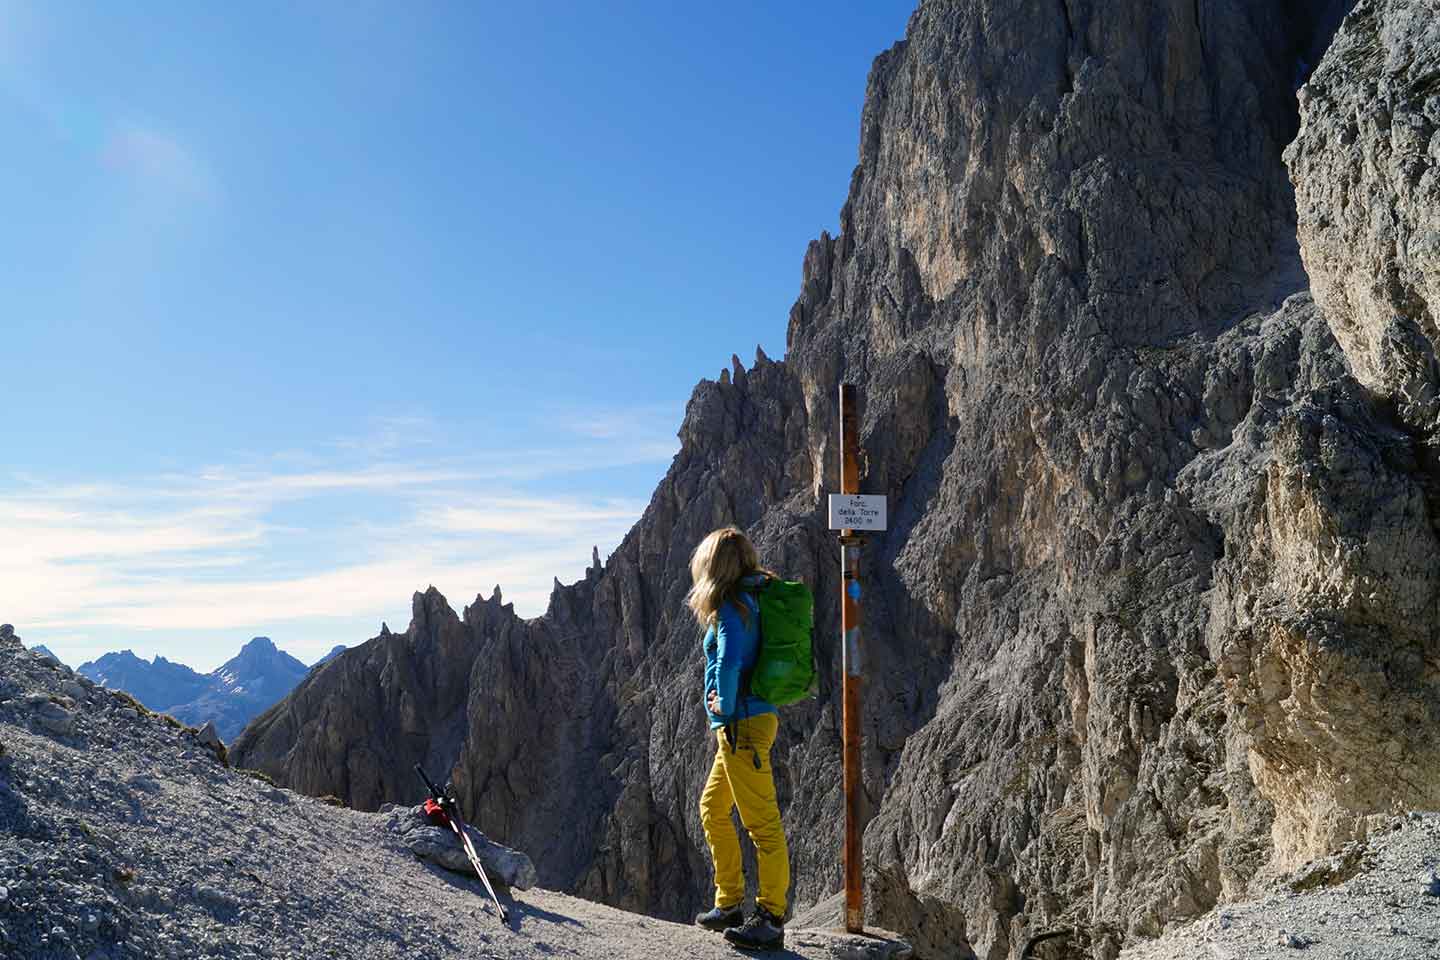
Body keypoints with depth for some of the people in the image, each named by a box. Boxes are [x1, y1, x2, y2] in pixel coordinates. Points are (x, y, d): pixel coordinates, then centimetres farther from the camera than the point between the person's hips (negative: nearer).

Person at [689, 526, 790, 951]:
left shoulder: (732, 607, -13)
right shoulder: (751, 600, 14)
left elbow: (729, 664, -28)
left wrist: (725, 708, -12)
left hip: (742, 724, -10)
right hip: (738, 727, 10)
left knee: (762, 822, -5)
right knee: (713, 810, 20)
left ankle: (771, 921, 1)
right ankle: (729, 904, 28)